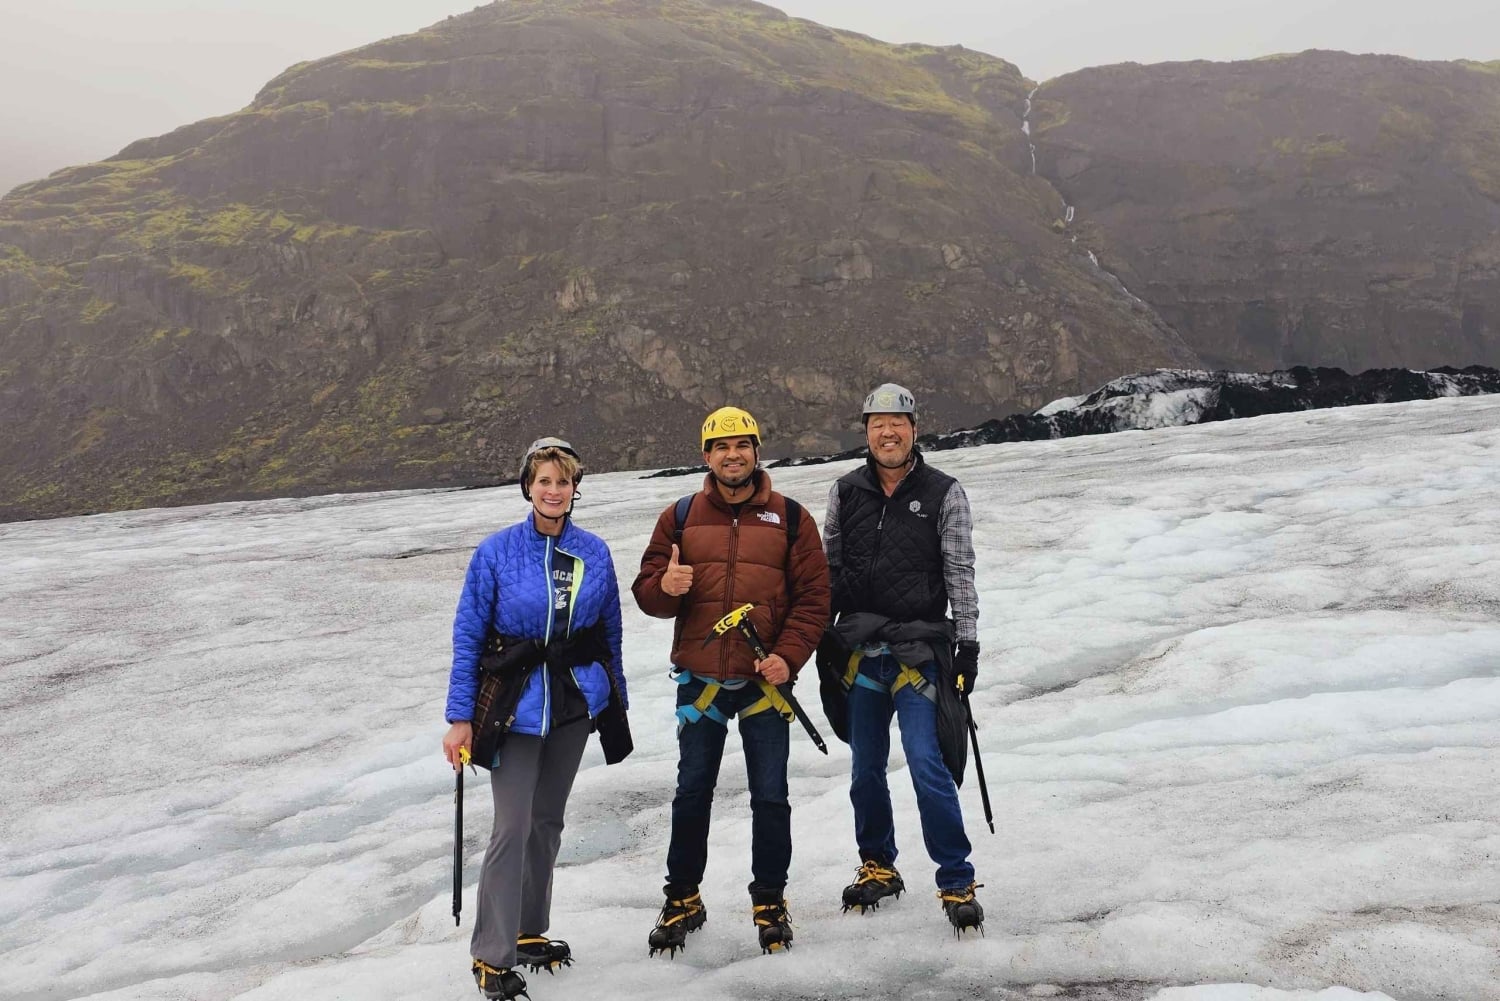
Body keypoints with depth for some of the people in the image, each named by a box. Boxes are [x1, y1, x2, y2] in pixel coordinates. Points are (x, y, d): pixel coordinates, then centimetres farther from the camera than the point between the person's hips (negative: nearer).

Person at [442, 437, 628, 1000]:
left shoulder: (594, 553, -1)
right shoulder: (496, 552, -10)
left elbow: (611, 632, 8)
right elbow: (467, 636, -7)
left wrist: (617, 700, 11)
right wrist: (460, 718, -9)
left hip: (575, 702, 4)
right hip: (514, 705, -3)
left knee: (548, 821, 14)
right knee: (513, 828, -7)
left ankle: (530, 932, 29)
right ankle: (491, 955, 6)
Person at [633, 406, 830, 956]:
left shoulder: (790, 518, 3)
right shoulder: (680, 517, 5)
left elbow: (813, 596, 0)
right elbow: (647, 591, 6)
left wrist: (788, 656, -13)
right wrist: (665, 587, -18)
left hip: (764, 681, -1)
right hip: (700, 680, 1)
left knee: (770, 797, 5)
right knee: (692, 794, 9)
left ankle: (770, 901, 22)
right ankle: (683, 900, 25)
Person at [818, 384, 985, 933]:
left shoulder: (944, 493, -1)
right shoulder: (845, 492, 6)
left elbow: (960, 574, 0)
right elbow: (829, 568, 12)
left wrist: (968, 643, -4)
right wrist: (821, 636, 9)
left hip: (919, 650, -3)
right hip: (859, 650, 3)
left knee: (928, 765, -11)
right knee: (865, 769, 12)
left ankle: (957, 882, 2)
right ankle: (878, 867, 30)